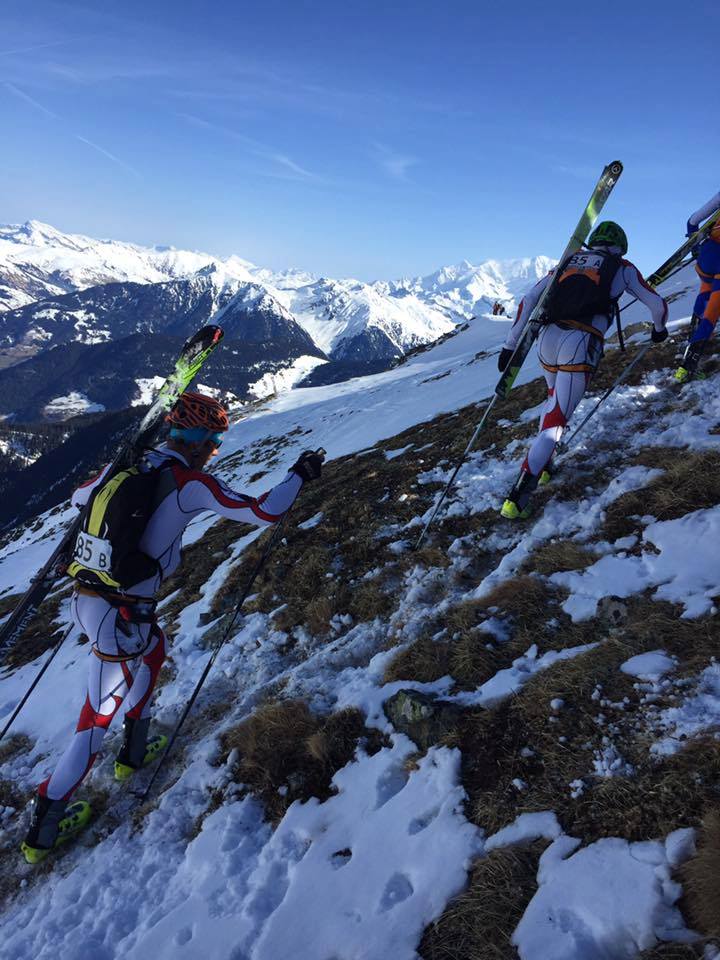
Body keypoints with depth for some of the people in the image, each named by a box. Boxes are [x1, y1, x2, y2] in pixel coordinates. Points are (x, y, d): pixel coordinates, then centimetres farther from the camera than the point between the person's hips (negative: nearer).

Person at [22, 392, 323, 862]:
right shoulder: (191, 483, -17)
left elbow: (78, 497, 21)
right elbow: (262, 512, -18)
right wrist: (299, 475, -2)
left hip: (86, 598, 8)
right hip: (121, 618, -8)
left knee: (154, 650, 32)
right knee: (99, 718, 11)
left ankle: (134, 752, 46)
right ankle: (43, 827, 26)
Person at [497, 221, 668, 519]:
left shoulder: (568, 261, 24)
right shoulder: (623, 268, 17)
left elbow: (528, 300, 16)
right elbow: (658, 305, 24)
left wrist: (510, 345, 15)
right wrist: (659, 328, 46)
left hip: (547, 338, 4)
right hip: (581, 345, -4)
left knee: (555, 399, 33)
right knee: (555, 422, -7)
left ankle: (542, 462, 30)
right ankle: (517, 498, -16)